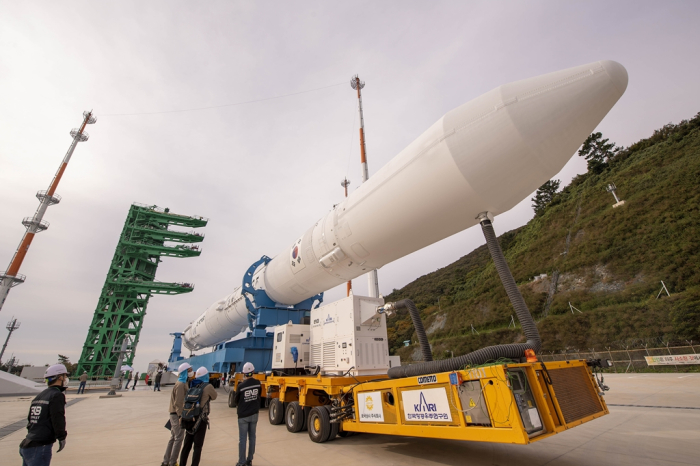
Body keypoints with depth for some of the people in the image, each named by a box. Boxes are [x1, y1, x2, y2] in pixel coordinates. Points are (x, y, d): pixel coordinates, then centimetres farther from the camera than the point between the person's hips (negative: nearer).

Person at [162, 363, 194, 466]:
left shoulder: (184, 383, 11)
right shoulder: (181, 384, -20)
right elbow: (178, 402, -22)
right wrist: (180, 416, -21)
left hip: (175, 414, 10)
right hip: (177, 415, -10)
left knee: (173, 438, 18)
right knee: (178, 438, 0)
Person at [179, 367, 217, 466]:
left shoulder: (192, 385, 3)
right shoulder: (208, 386, -13)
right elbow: (214, 397, 3)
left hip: (189, 418, 6)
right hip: (201, 420, -6)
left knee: (187, 444, 17)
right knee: (198, 446, 6)